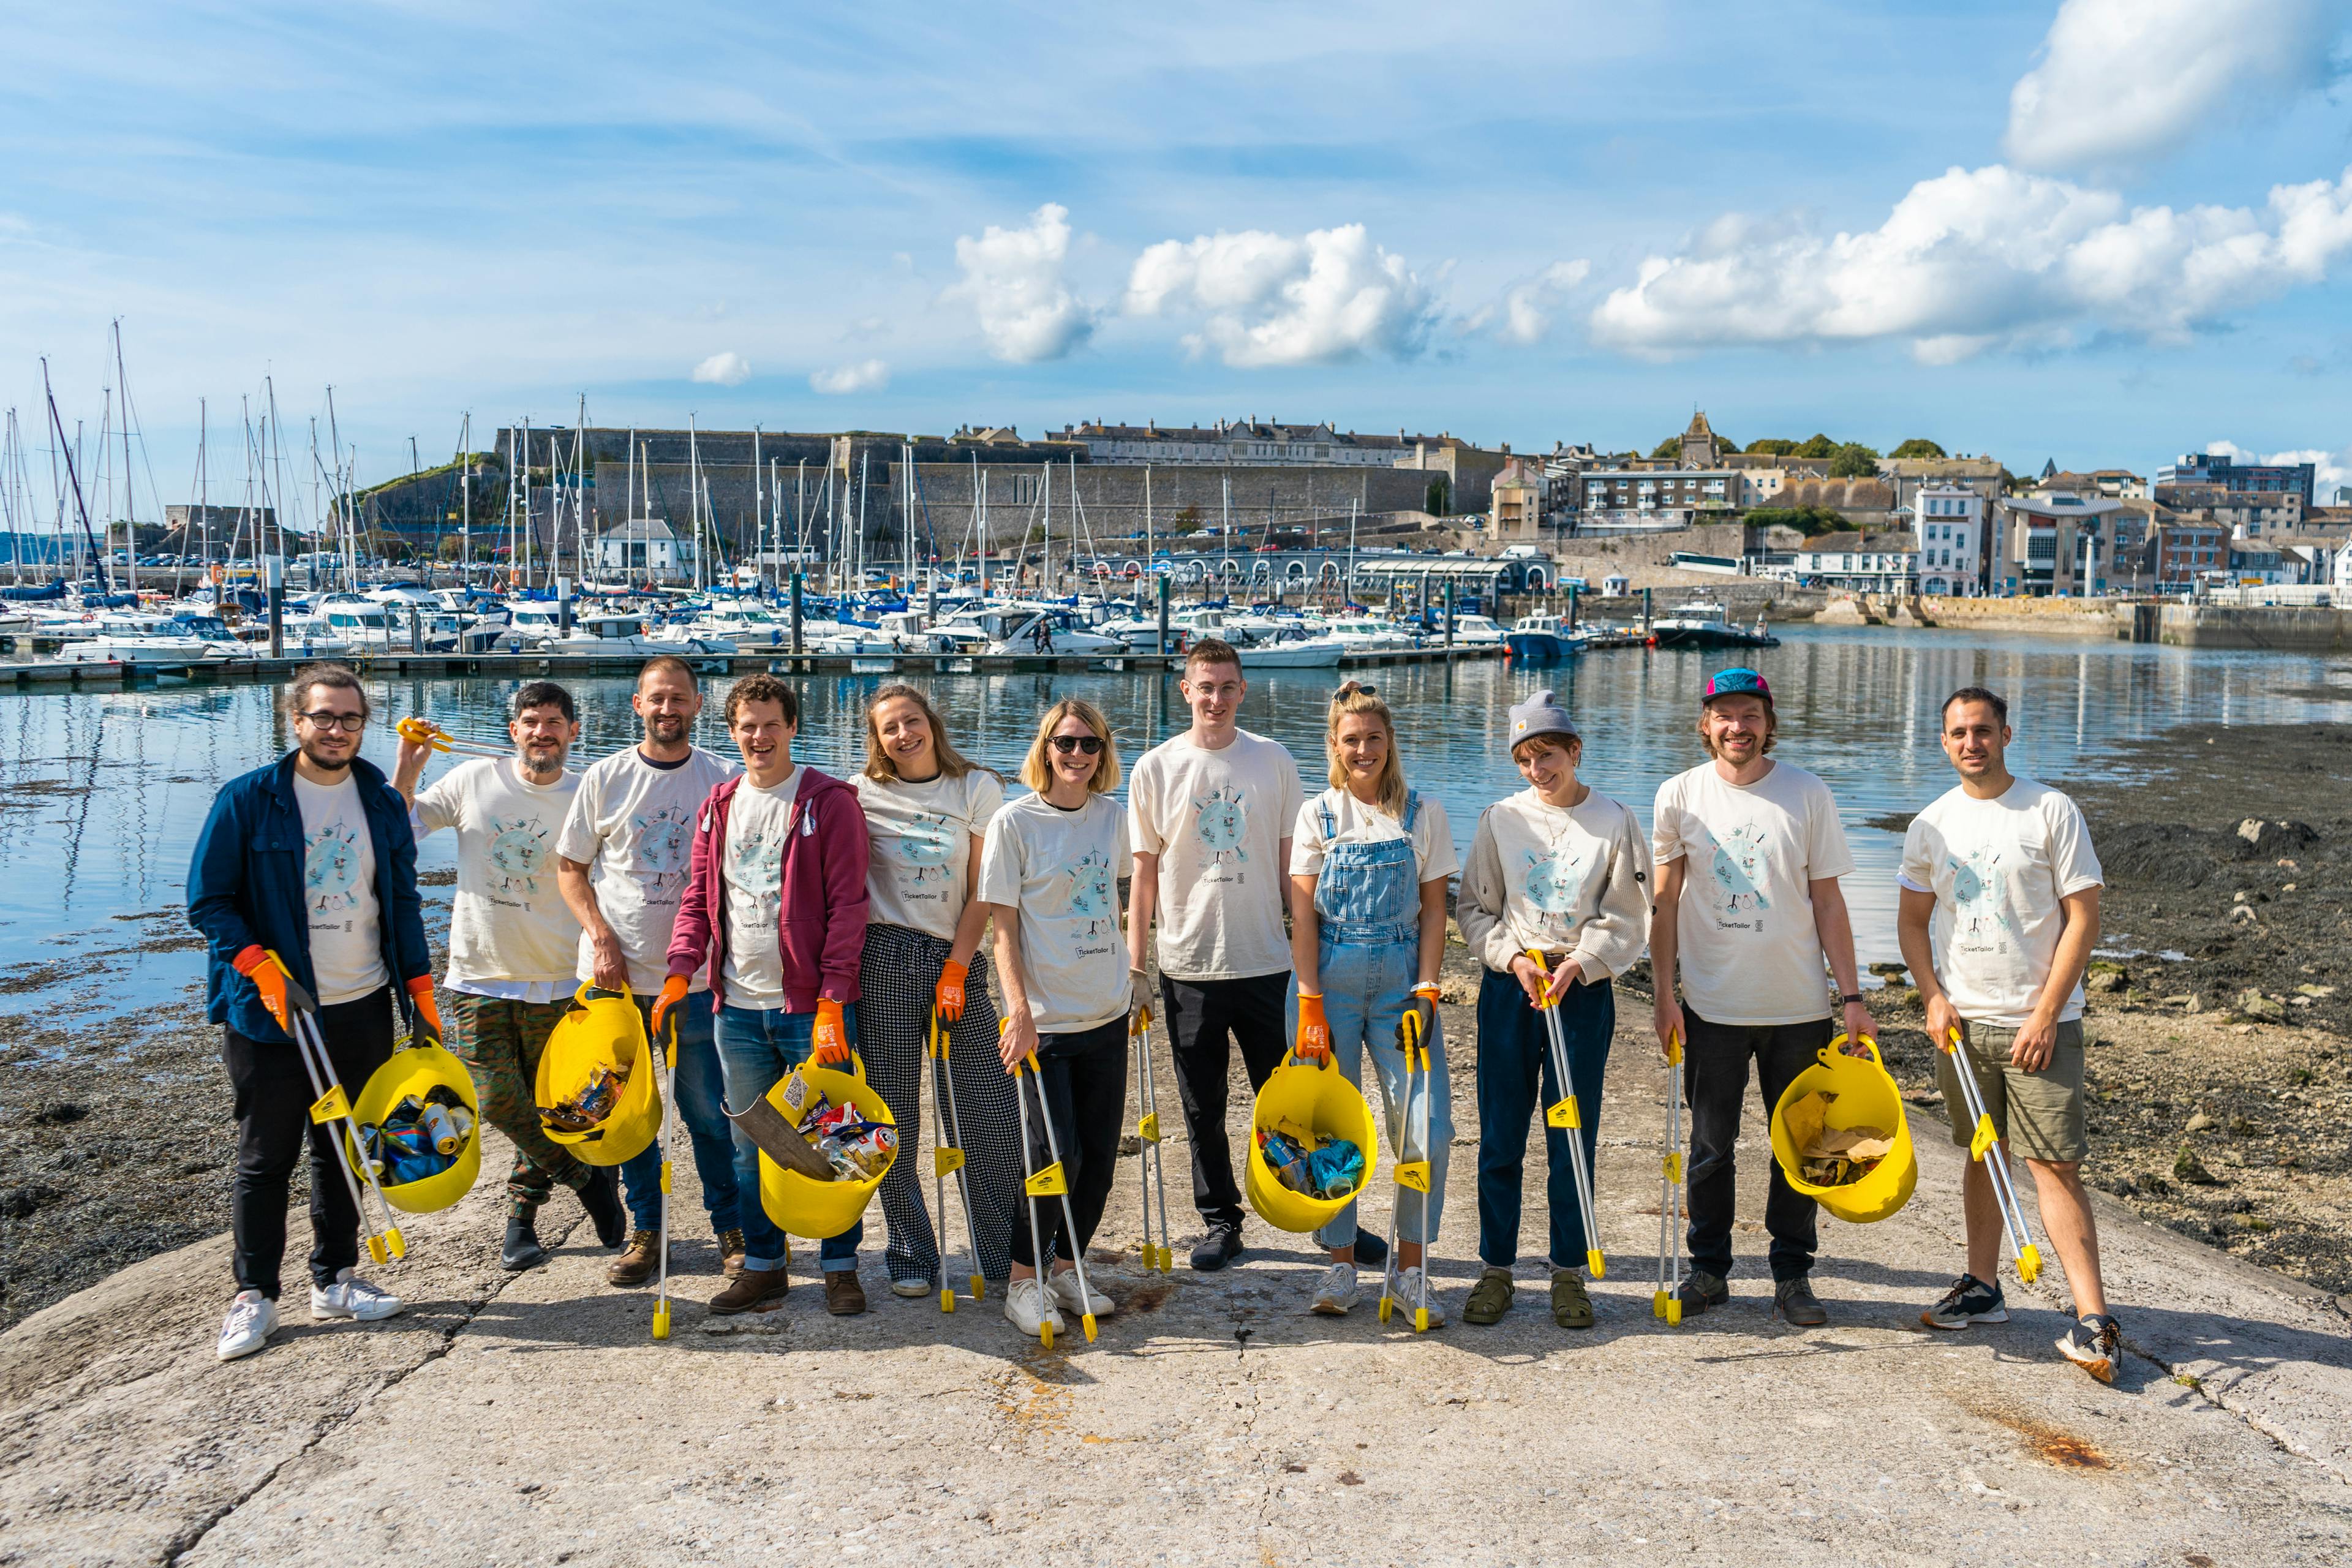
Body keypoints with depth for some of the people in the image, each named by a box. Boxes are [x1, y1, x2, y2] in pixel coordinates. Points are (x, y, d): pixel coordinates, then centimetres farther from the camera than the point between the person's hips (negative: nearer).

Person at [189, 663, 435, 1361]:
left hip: (363, 1009, 4)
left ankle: (334, 1279, 25)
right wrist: (263, 968, -18)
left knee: (344, 1149, 12)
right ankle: (254, 1295, 16)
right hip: (269, 1014, -4)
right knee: (265, 1158, 3)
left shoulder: (382, 803, 6)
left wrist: (421, 996, 6)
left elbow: (402, 902, 11)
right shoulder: (247, 799, -6)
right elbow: (208, 901, -5)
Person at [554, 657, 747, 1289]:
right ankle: (644, 1231, 23)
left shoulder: (724, 780, 1)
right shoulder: (606, 778, 3)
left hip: (695, 979, -1)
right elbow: (570, 867, 7)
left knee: (711, 1113, 1)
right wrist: (603, 940, -5)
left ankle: (732, 1230, 16)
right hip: (615, 974, 1)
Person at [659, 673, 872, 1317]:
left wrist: (831, 1004, -16)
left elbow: (847, 907, -11)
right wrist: (680, 972, -3)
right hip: (739, 1008, 5)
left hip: (811, 1006, -5)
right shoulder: (719, 806, 11)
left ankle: (840, 1266, 17)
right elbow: (698, 899, 13)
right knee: (750, 1144, 13)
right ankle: (762, 1264, 26)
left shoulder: (830, 802, -6)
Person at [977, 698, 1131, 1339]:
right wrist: (1018, 1010, -16)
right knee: (1056, 1156, -6)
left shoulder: (1112, 816, 7)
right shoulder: (1015, 822, -9)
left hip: (1107, 1016, 5)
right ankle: (1024, 1281, 13)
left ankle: (1065, 1268, 26)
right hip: (1045, 1021, -5)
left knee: (1100, 1156, 9)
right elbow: (1004, 925, -9)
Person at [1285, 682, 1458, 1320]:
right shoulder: (1316, 815, 3)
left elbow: (1434, 910, 4)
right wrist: (1309, 1004, -8)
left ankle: (1410, 1267, 10)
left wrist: (1426, 991, -6)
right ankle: (1342, 1265, 18)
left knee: (1427, 1128, -6)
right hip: (1330, 978, 0)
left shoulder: (1423, 814, 5)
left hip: (1400, 979, 1)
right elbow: (1303, 914, -1)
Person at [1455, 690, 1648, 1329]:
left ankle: (1569, 1272, 19)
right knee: (1500, 1138, 5)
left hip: (1583, 993, -1)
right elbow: (1473, 908, 6)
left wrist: (1576, 965, -15)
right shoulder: (1500, 819, 4)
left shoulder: (1616, 822, 0)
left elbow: (1626, 920, -1)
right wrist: (1514, 957, -9)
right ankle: (1496, 1269, 18)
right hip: (1508, 990, 1)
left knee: (1574, 1139, 4)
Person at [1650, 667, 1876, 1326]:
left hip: (1798, 1006, 0)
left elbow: (1828, 902, 1)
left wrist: (1852, 996, -2)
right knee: (1710, 1146, 6)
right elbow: (1666, 903, 2)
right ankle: (1709, 1268, 22)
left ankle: (1792, 1274, 23)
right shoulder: (1679, 796, -1)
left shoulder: (1808, 794, -2)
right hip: (1712, 1005, 0)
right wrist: (1665, 995, -2)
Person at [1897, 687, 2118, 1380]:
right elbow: (1912, 920, 13)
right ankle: (1983, 1288, 24)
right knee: (1982, 1156, 13)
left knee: (2054, 1164, -7)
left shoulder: (2051, 811, -6)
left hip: (2041, 1022, -4)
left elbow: (2083, 917, -8)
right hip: (1961, 1021, 4)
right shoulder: (1931, 824, 6)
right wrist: (1934, 999, -1)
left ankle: (2093, 1318, -2)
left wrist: (2044, 1015, -13)